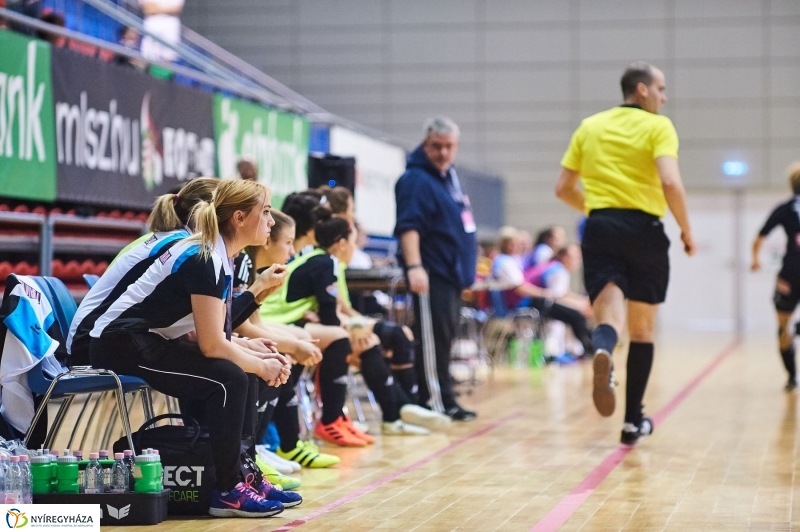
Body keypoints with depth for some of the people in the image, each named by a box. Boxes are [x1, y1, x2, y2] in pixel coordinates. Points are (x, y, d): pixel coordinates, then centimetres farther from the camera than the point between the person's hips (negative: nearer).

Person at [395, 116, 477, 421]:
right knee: (433, 338, -9)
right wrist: (414, 267, -32)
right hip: (431, 274, -9)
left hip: (452, 272, 9)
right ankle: (437, 402, -8)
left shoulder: (449, 176, 18)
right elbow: (408, 226, -21)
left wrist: (467, 269, 27)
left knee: (444, 338, 12)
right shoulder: (417, 179, -11)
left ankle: (443, 401, 17)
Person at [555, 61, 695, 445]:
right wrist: (686, 230, -4)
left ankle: (602, 350, -48)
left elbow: (563, 189, 14)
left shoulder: (590, 127, 13)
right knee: (642, 330, 12)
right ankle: (633, 421, 17)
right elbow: (670, 183, -16)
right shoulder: (657, 127, -1)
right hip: (644, 229, -2)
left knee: (609, 315, -9)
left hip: (600, 228, 2)